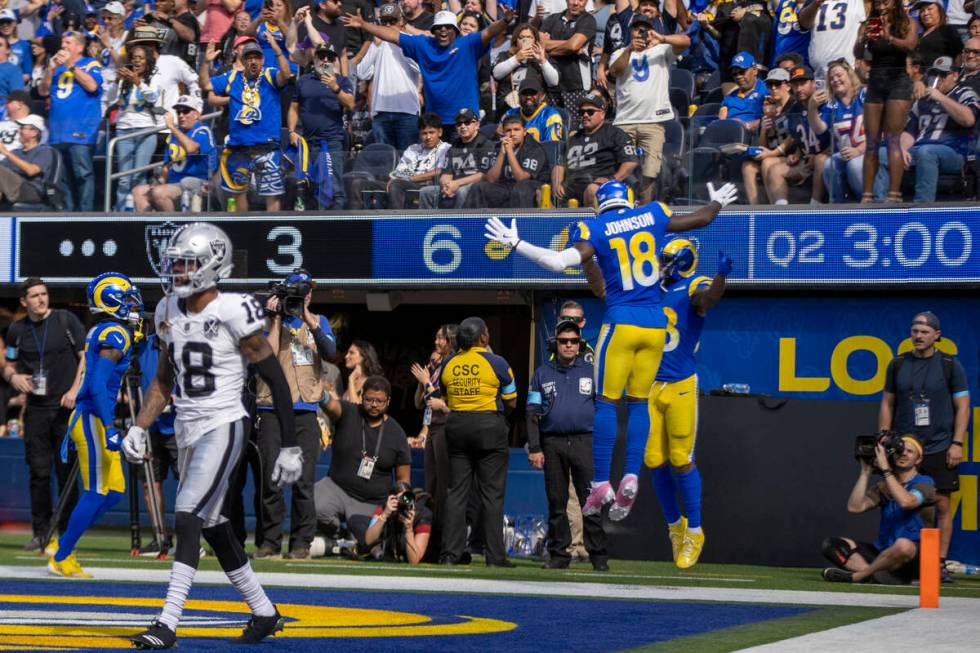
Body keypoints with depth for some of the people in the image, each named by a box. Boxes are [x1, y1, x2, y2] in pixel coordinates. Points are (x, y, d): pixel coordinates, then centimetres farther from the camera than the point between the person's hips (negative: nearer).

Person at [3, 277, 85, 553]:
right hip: (36, 409, 2)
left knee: (66, 471, -2)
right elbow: (9, 365, 17)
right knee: (39, 471, 1)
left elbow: (86, 356, 1)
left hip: (67, 406, -2)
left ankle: (67, 534, 4)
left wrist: (75, 390, -10)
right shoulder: (17, 330, 7)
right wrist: (13, 377, -6)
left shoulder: (66, 320, 0)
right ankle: (41, 533, 7)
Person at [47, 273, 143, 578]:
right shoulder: (116, 335, -15)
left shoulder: (101, 333, 15)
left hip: (90, 419, 10)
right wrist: (110, 429, -29)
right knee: (96, 493, -5)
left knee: (114, 491, 11)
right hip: (93, 420, -10)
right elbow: (98, 386, -25)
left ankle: (63, 545, 14)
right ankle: (61, 557, 1)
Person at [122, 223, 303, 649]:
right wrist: (139, 428, 8)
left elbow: (276, 380, -11)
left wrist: (290, 447, -13)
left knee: (187, 519, -17)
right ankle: (264, 613, 27)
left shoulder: (232, 314, -14)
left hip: (222, 428, -8)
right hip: (187, 430, 8)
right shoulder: (169, 312, 7)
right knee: (213, 527, 13)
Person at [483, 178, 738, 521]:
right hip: (655, 324, 4)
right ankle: (631, 476, -1)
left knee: (606, 402, 1)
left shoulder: (594, 230, -3)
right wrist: (717, 202, 40)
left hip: (622, 322, -4)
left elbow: (559, 262, -16)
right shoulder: (652, 215, 7)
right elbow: (703, 218, 19)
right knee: (638, 402, 10)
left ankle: (601, 483, -3)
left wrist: (516, 243, -8)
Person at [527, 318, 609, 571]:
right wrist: (534, 448, -2)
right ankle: (559, 554, 9)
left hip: (585, 443, -1)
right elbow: (533, 413, 8)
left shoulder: (591, 371, 11)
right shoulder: (542, 374, 13)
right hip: (552, 444, 1)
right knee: (556, 503, 3)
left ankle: (598, 555, -5)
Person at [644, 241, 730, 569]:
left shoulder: (694, 287, -7)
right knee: (655, 461, 7)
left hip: (680, 387, -6)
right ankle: (674, 525, 24)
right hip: (649, 386, 6)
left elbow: (708, 297, -31)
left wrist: (721, 275, -51)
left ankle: (694, 532, 8)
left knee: (681, 461, -4)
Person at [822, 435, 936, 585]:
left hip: (915, 557, -6)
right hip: (883, 552, 6)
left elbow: (906, 502, -25)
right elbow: (854, 507, -2)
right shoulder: (884, 485, 13)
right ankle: (885, 576, -30)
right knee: (831, 545, -10)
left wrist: (885, 469, -19)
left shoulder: (924, 484, -3)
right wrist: (866, 471, -2)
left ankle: (857, 575, -20)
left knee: (903, 545, -42)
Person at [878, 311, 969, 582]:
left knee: (941, 505, -3)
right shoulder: (898, 365, 9)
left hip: (939, 448, -2)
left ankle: (940, 563, 2)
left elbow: (963, 406, 2)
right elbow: (887, 404, 15)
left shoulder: (950, 365, 2)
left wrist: (957, 443, -7)